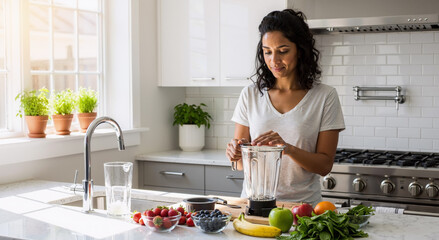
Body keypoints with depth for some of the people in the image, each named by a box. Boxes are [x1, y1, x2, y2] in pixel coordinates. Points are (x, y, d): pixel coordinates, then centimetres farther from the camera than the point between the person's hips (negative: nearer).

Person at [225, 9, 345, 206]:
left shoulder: (325, 97, -1)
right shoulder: (250, 95, 6)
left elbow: (325, 165, -3)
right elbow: (241, 164, 9)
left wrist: (287, 148, -19)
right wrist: (235, 153, -14)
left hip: (302, 203, -1)